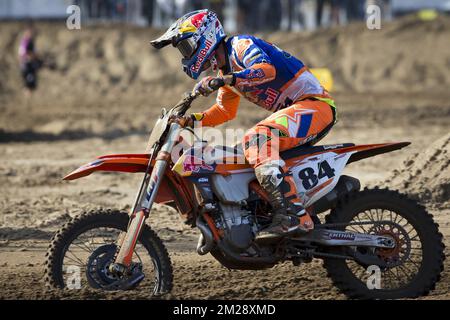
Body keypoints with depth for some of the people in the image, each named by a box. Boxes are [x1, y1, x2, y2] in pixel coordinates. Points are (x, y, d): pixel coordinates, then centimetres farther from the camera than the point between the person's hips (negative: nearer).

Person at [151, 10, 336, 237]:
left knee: (257, 140, -30)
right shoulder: (226, 69, 22)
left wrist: (222, 80, -38)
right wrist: (191, 119, 17)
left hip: (314, 103, -11)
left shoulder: (240, 45, -9)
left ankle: (294, 216, -40)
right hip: (295, 108, 11)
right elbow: (225, 111, 32)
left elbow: (266, 69, -29)